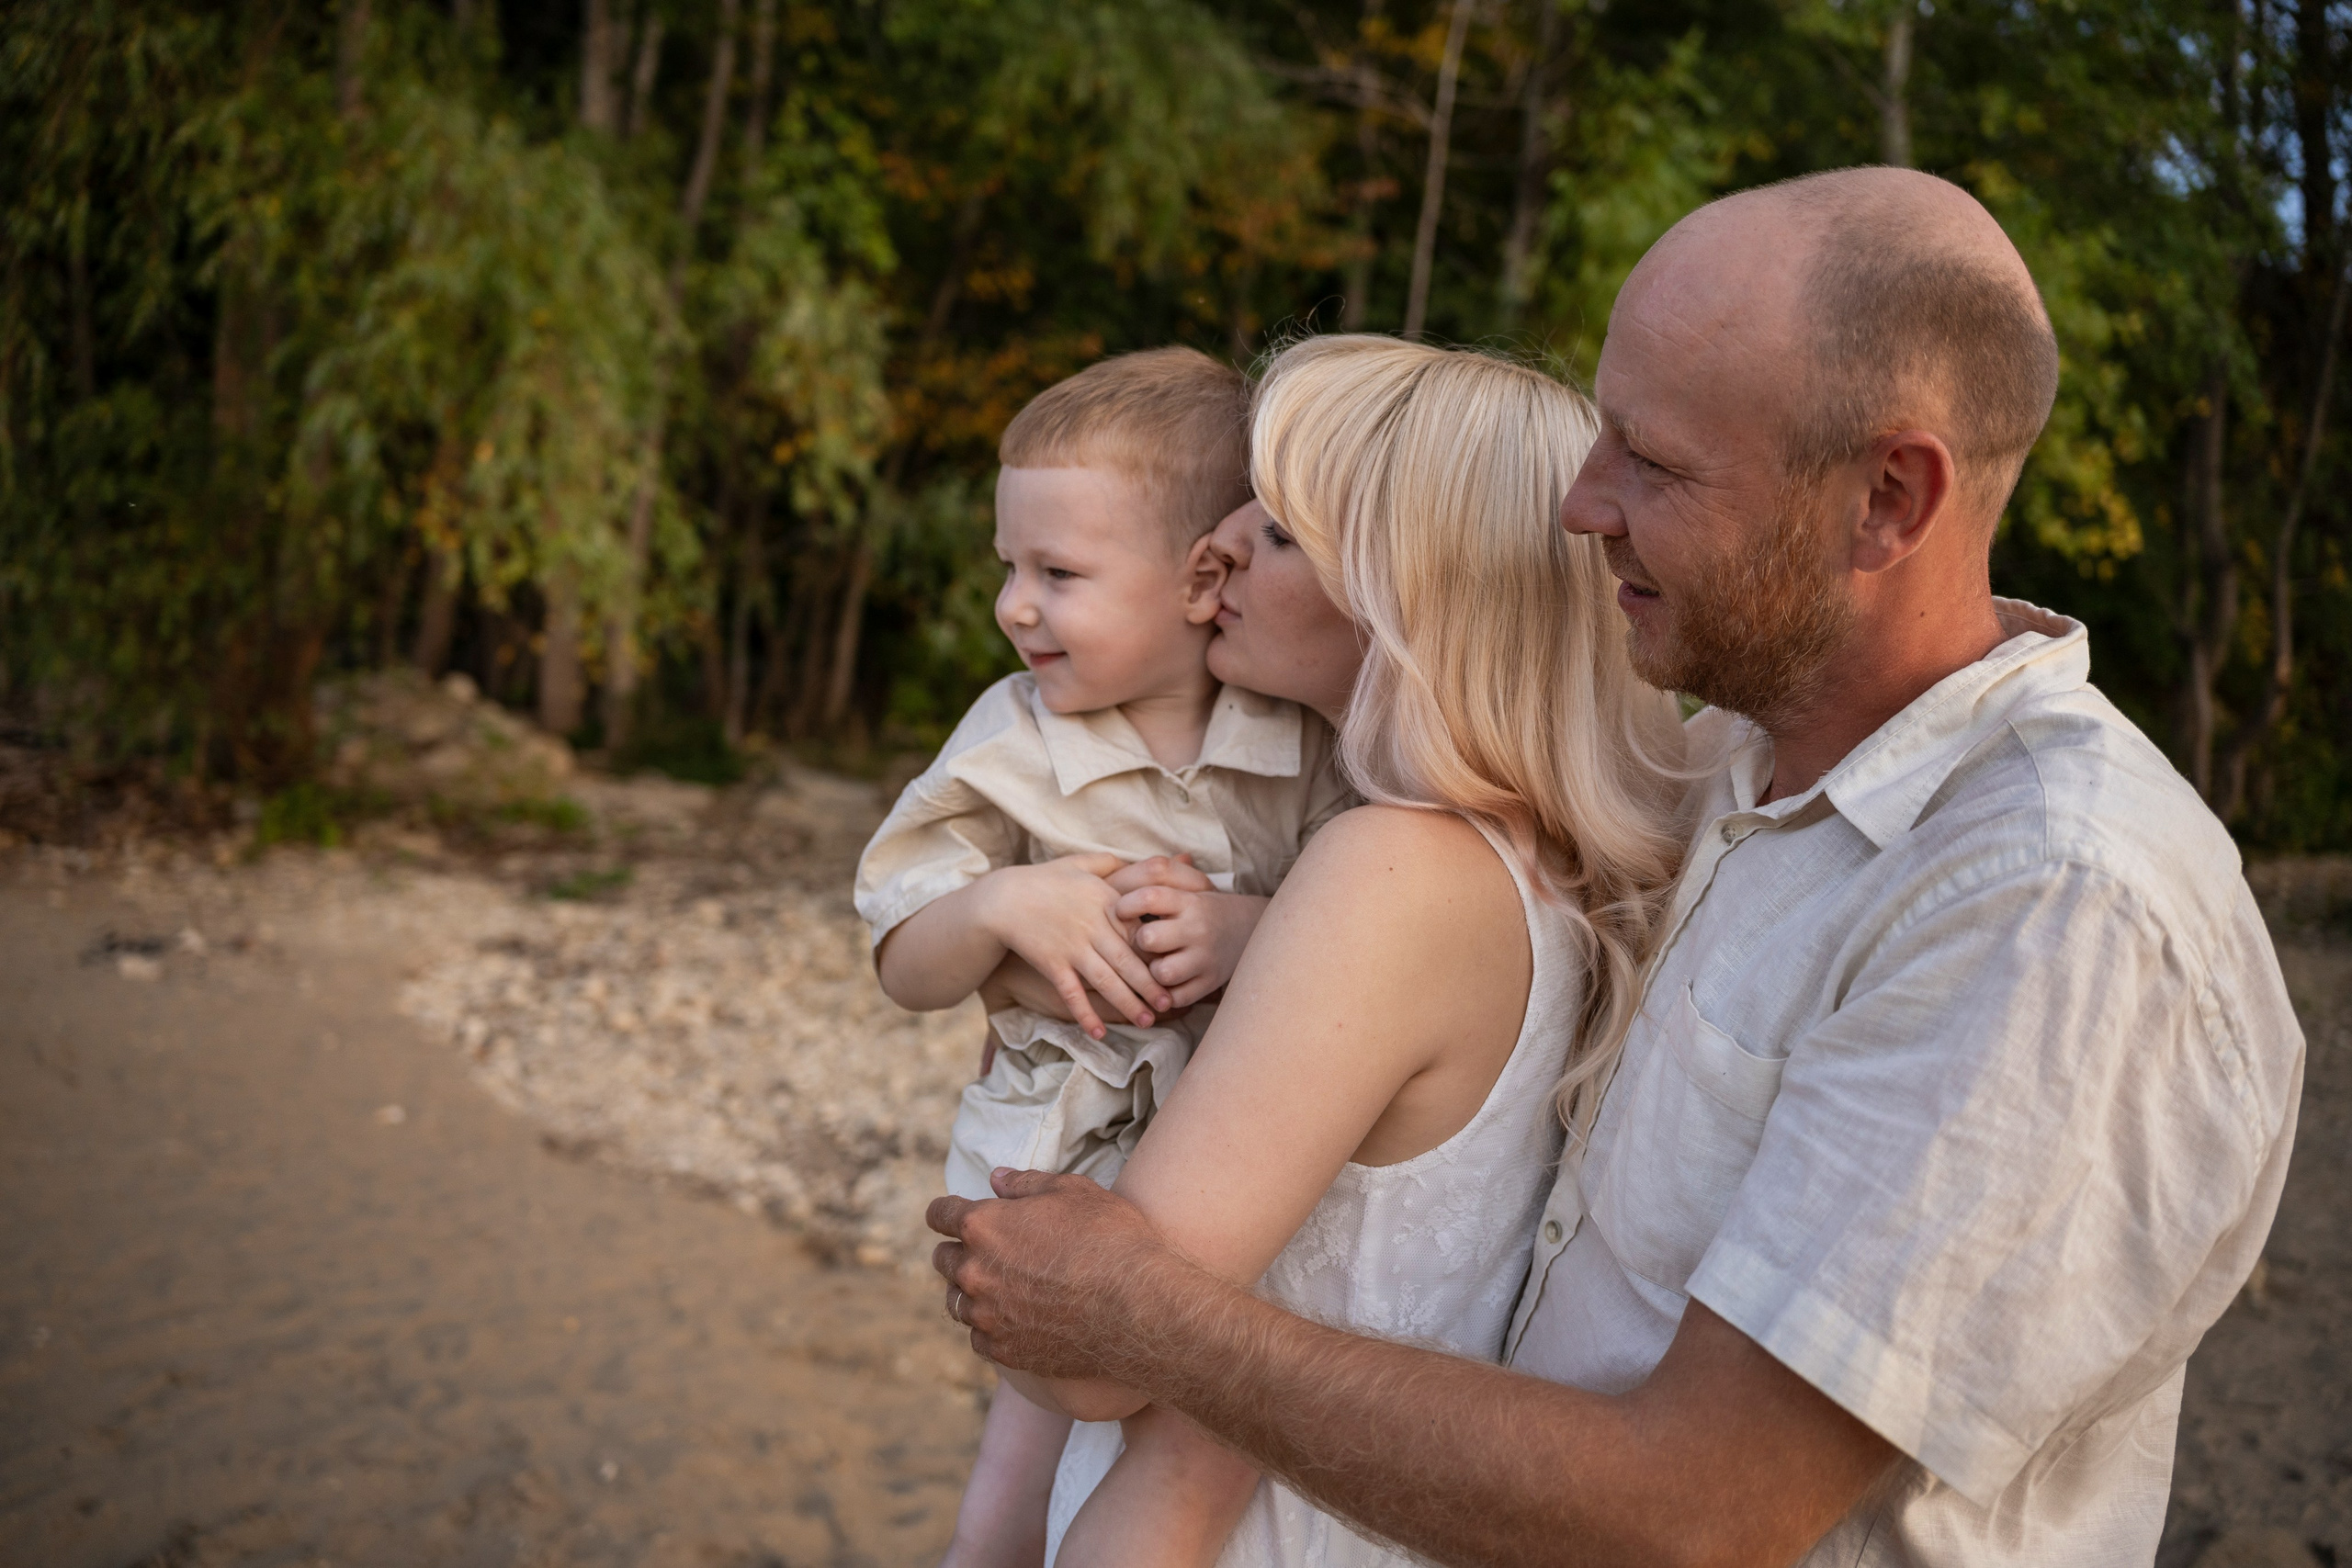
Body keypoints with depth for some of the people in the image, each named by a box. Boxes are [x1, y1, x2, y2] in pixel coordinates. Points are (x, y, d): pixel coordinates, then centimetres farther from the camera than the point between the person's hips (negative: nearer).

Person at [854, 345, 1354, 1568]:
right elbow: (906, 971, -3)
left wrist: (1256, 933, -21)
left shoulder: (1305, 746, -6)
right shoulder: (1013, 747, -7)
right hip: (1063, 1180, -1)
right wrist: (1002, 905, -22)